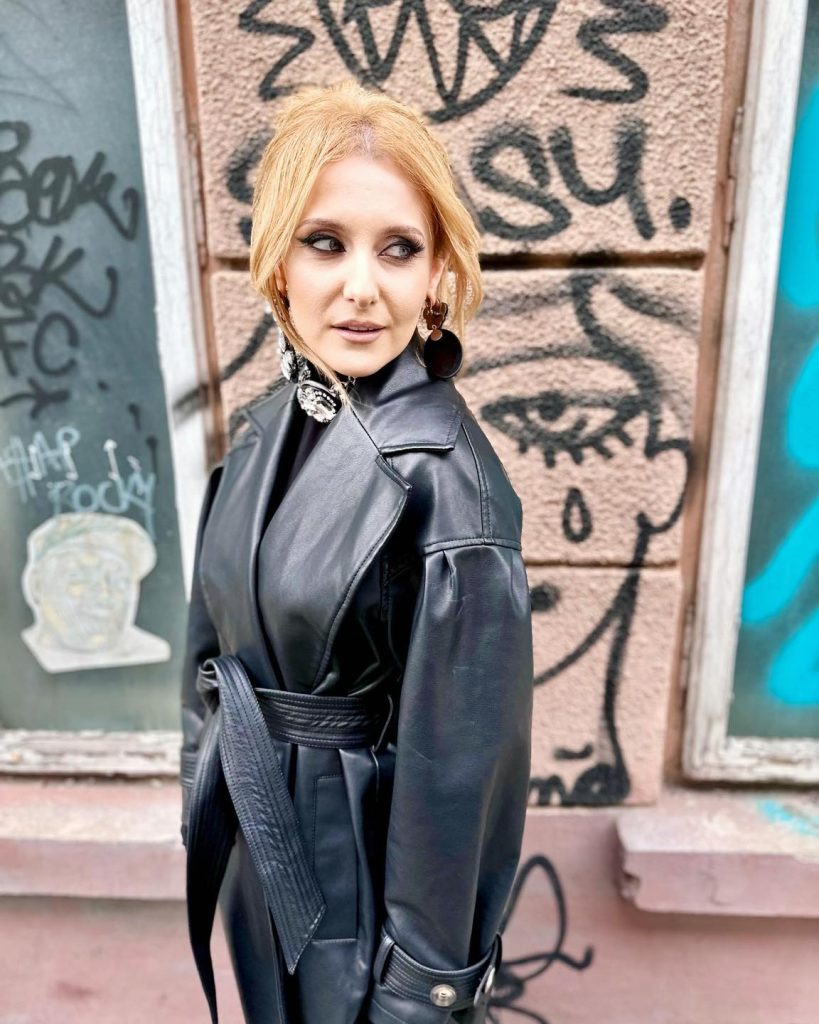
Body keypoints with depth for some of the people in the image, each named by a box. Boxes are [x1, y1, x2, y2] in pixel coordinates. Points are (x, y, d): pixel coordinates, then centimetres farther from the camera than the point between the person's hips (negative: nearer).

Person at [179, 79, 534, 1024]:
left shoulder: (443, 480, -28)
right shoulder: (272, 427, -5)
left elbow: (460, 756, -22)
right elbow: (217, 643, 5)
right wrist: (204, 795, 12)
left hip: (367, 861, -6)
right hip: (256, 841, 7)